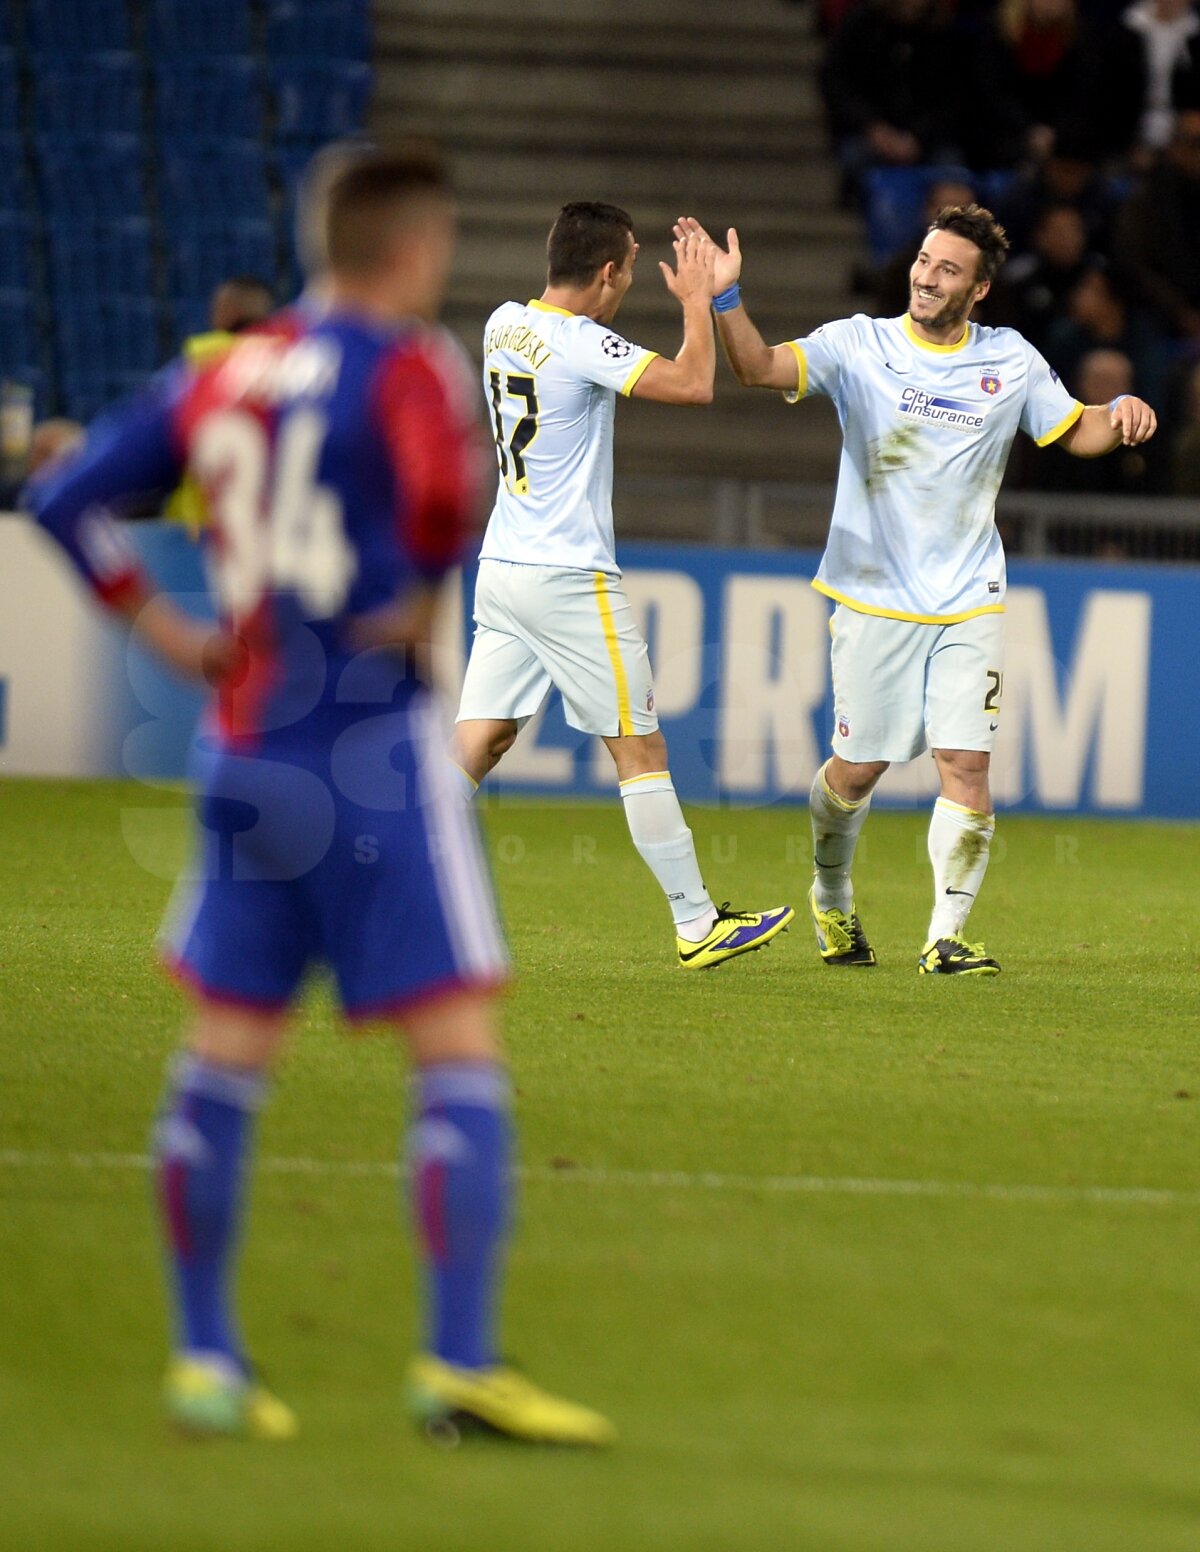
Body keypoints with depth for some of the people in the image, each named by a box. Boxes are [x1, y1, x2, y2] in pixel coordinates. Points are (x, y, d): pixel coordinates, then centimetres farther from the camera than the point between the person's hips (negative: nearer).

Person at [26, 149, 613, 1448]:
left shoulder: (220, 377, 11)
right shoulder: (407, 369, -9)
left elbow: (63, 499, 13)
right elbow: (444, 489, -30)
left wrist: (162, 629, 13)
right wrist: (421, 602, -13)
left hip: (241, 745, 7)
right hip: (371, 744, -7)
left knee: (224, 1058, 14)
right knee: (459, 1051, -4)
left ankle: (204, 1359, 18)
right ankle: (458, 1363, -9)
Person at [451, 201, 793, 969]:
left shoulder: (505, 324, 8)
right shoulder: (579, 343, -17)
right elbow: (694, 384, -23)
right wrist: (698, 298, -7)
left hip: (503, 566, 8)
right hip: (569, 579, -8)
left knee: (480, 741, 5)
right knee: (640, 746, 0)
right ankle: (698, 925, 5)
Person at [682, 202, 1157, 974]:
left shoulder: (1010, 360, 5)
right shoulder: (858, 344, -4)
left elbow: (1076, 432, 15)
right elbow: (762, 367, -18)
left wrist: (1119, 416, -7)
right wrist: (726, 298, -35)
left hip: (970, 604, 2)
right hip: (874, 599, -1)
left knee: (967, 765, -10)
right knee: (857, 768, 4)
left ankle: (947, 936, 0)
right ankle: (832, 898, 32)